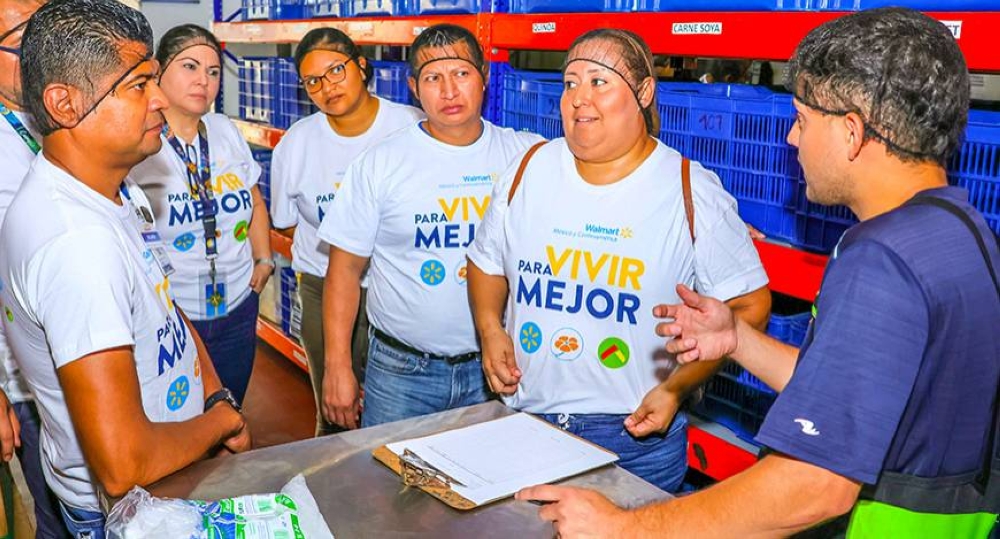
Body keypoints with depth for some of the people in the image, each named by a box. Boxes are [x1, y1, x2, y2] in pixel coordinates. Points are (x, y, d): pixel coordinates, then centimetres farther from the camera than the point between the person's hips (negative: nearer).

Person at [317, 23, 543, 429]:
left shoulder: (525, 155, -2)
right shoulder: (379, 164, -5)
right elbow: (345, 269, -2)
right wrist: (337, 366, -5)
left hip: (496, 368, 2)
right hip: (402, 369, -1)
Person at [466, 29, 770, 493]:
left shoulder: (692, 192, -10)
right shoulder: (529, 170, 1)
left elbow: (748, 305, -7)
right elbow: (487, 262, 14)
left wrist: (677, 387, -15)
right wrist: (490, 329, -4)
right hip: (524, 417, 4)